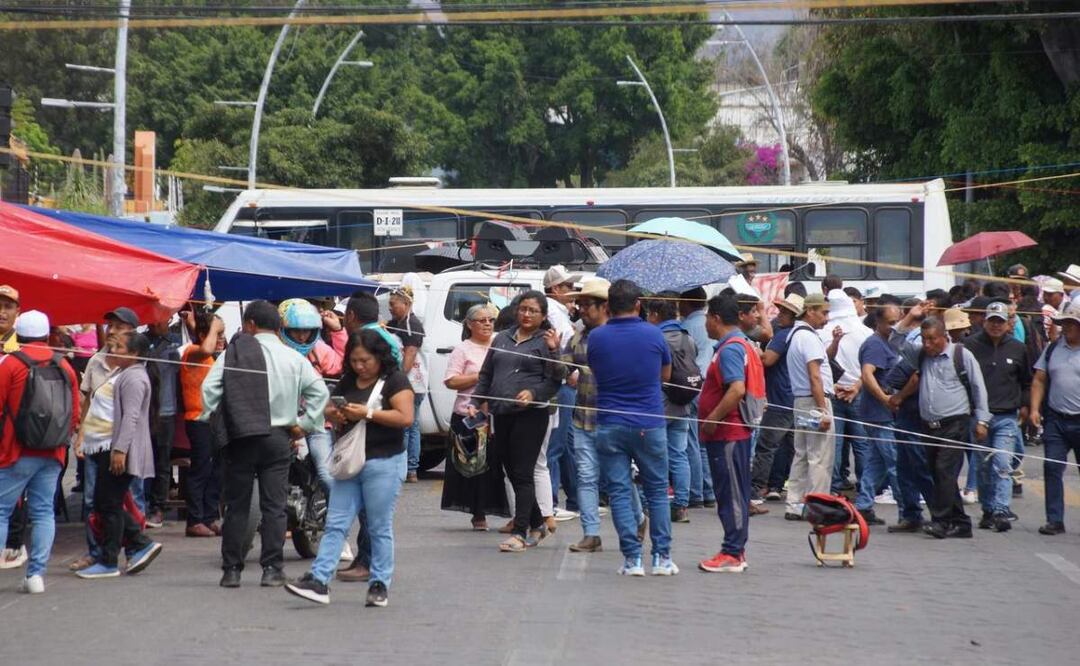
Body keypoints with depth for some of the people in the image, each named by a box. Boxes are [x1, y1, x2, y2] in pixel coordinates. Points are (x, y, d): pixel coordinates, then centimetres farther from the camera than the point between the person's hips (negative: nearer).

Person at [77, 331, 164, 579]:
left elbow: (130, 417, -23)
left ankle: (108, 563, 2)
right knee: (104, 503, 12)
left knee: (110, 505, -4)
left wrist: (120, 450, -27)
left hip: (121, 453, -11)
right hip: (112, 449, 11)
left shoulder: (134, 377, -16)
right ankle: (141, 544, 13)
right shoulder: (125, 374, 19)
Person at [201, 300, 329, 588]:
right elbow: (320, 391, 1)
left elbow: (209, 387, -10)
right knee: (274, 506, 4)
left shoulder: (233, 353, -3)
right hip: (279, 438, 1)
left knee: (236, 505, 6)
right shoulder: (293, 358, 3)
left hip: (241, 438, -1)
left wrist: (207, 417, 3)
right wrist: (304, 424, 6)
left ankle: (231, 569, 7)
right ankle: (272, 569, 0)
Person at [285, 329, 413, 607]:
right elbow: (329, 410, 22)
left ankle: (380, 585, 8)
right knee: (335, 524, 0)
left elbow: (405, 417, -17)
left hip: (383, 462, -6)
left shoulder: (394, 380, -7)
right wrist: (336, 414, -3)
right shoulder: (348, 381, 14)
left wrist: (367, 413, -20)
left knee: (380, 528, 1)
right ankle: (318, 581, -4)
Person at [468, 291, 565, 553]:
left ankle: (520, 532, -8)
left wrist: (533, 394, -21)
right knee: (511, 472, 9)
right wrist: (475, 401, 12)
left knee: (523, 474, -8)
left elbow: (554, 381, -5)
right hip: (501, 414, 6)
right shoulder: (502, 339, 17)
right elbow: (486, 375, 22)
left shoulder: (545, 342, 0)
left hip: (531, 414, -6)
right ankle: (537, 524, 25)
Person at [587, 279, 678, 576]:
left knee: (619, 492, 4)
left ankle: (632, 558, -1)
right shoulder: (653, 335, -4)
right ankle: (662, 557, 9)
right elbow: (666, 375, 10)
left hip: (610, 426, 0)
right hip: (649, 425, 0)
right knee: (657, 491, 10)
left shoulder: (596, 337, -4)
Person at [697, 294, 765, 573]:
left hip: (727, 432, -10)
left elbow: (737, 389, -29)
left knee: (730, 494, -6)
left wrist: (712, 419, -22)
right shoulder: (743, 345, 16)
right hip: (737, 430, 10)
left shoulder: (730, 348, -17)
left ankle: (732, 554, -3)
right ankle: (736, 550, 19)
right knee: (735, 493, 14)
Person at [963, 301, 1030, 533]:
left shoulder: (1017, 349, 7)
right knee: (983, 468, 7)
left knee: (1002, 466, -12)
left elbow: (1026, 382, 21)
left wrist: (1024, 405, 13)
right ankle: (988, 511, 17)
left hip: (1006, 418, 0)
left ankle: (1001, 511, -15)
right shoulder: (970, 345, 1)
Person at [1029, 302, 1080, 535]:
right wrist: (1035, 408, 1)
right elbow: (1039, 380, 11)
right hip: (1055, 420, 3)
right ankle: (1055, 520, 4)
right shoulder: (1053, 349, 10)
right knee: (1052, 469, 0)